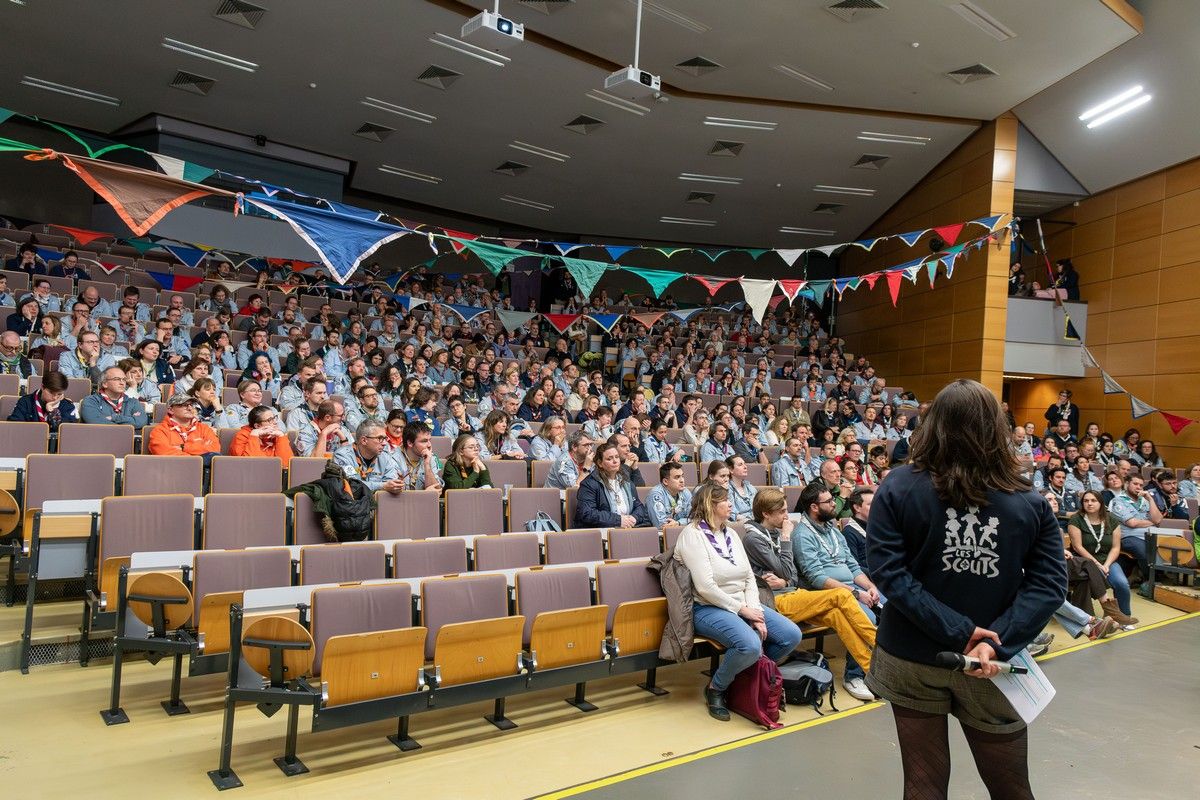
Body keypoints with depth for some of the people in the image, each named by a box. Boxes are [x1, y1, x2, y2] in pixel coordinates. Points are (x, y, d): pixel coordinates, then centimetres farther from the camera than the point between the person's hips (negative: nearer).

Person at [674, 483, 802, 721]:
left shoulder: (730, 534, 14)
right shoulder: (692, 534, -12)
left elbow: (749, 578, 9)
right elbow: (705, 587, -20)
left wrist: (755, 612, -7)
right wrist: (742, 610, -15)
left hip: (742, 605, 8)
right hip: (707, 609, -8)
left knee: (792, 635, -8)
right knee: (750, 645, -32)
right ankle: (715, 688, -5)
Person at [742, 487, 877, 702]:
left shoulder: (775, 533, 17)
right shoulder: (754, 539, -6)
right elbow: (786, 571, -11)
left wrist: (784, 582, -8)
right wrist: (786, 538, -5)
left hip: (792, 594, 7)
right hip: (777, 601, -7)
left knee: (837, 614, -22)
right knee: (841, 596, -20)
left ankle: (872, 667, -23)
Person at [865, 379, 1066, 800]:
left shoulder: (899, 488, -10)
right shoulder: (1030, 502, -5)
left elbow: (888, 572, -19)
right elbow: (1049, 583, -12)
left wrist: (958, 631, -18)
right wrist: (996, 643, -18)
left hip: (912, 658, -1)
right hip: (990, 665, 1)